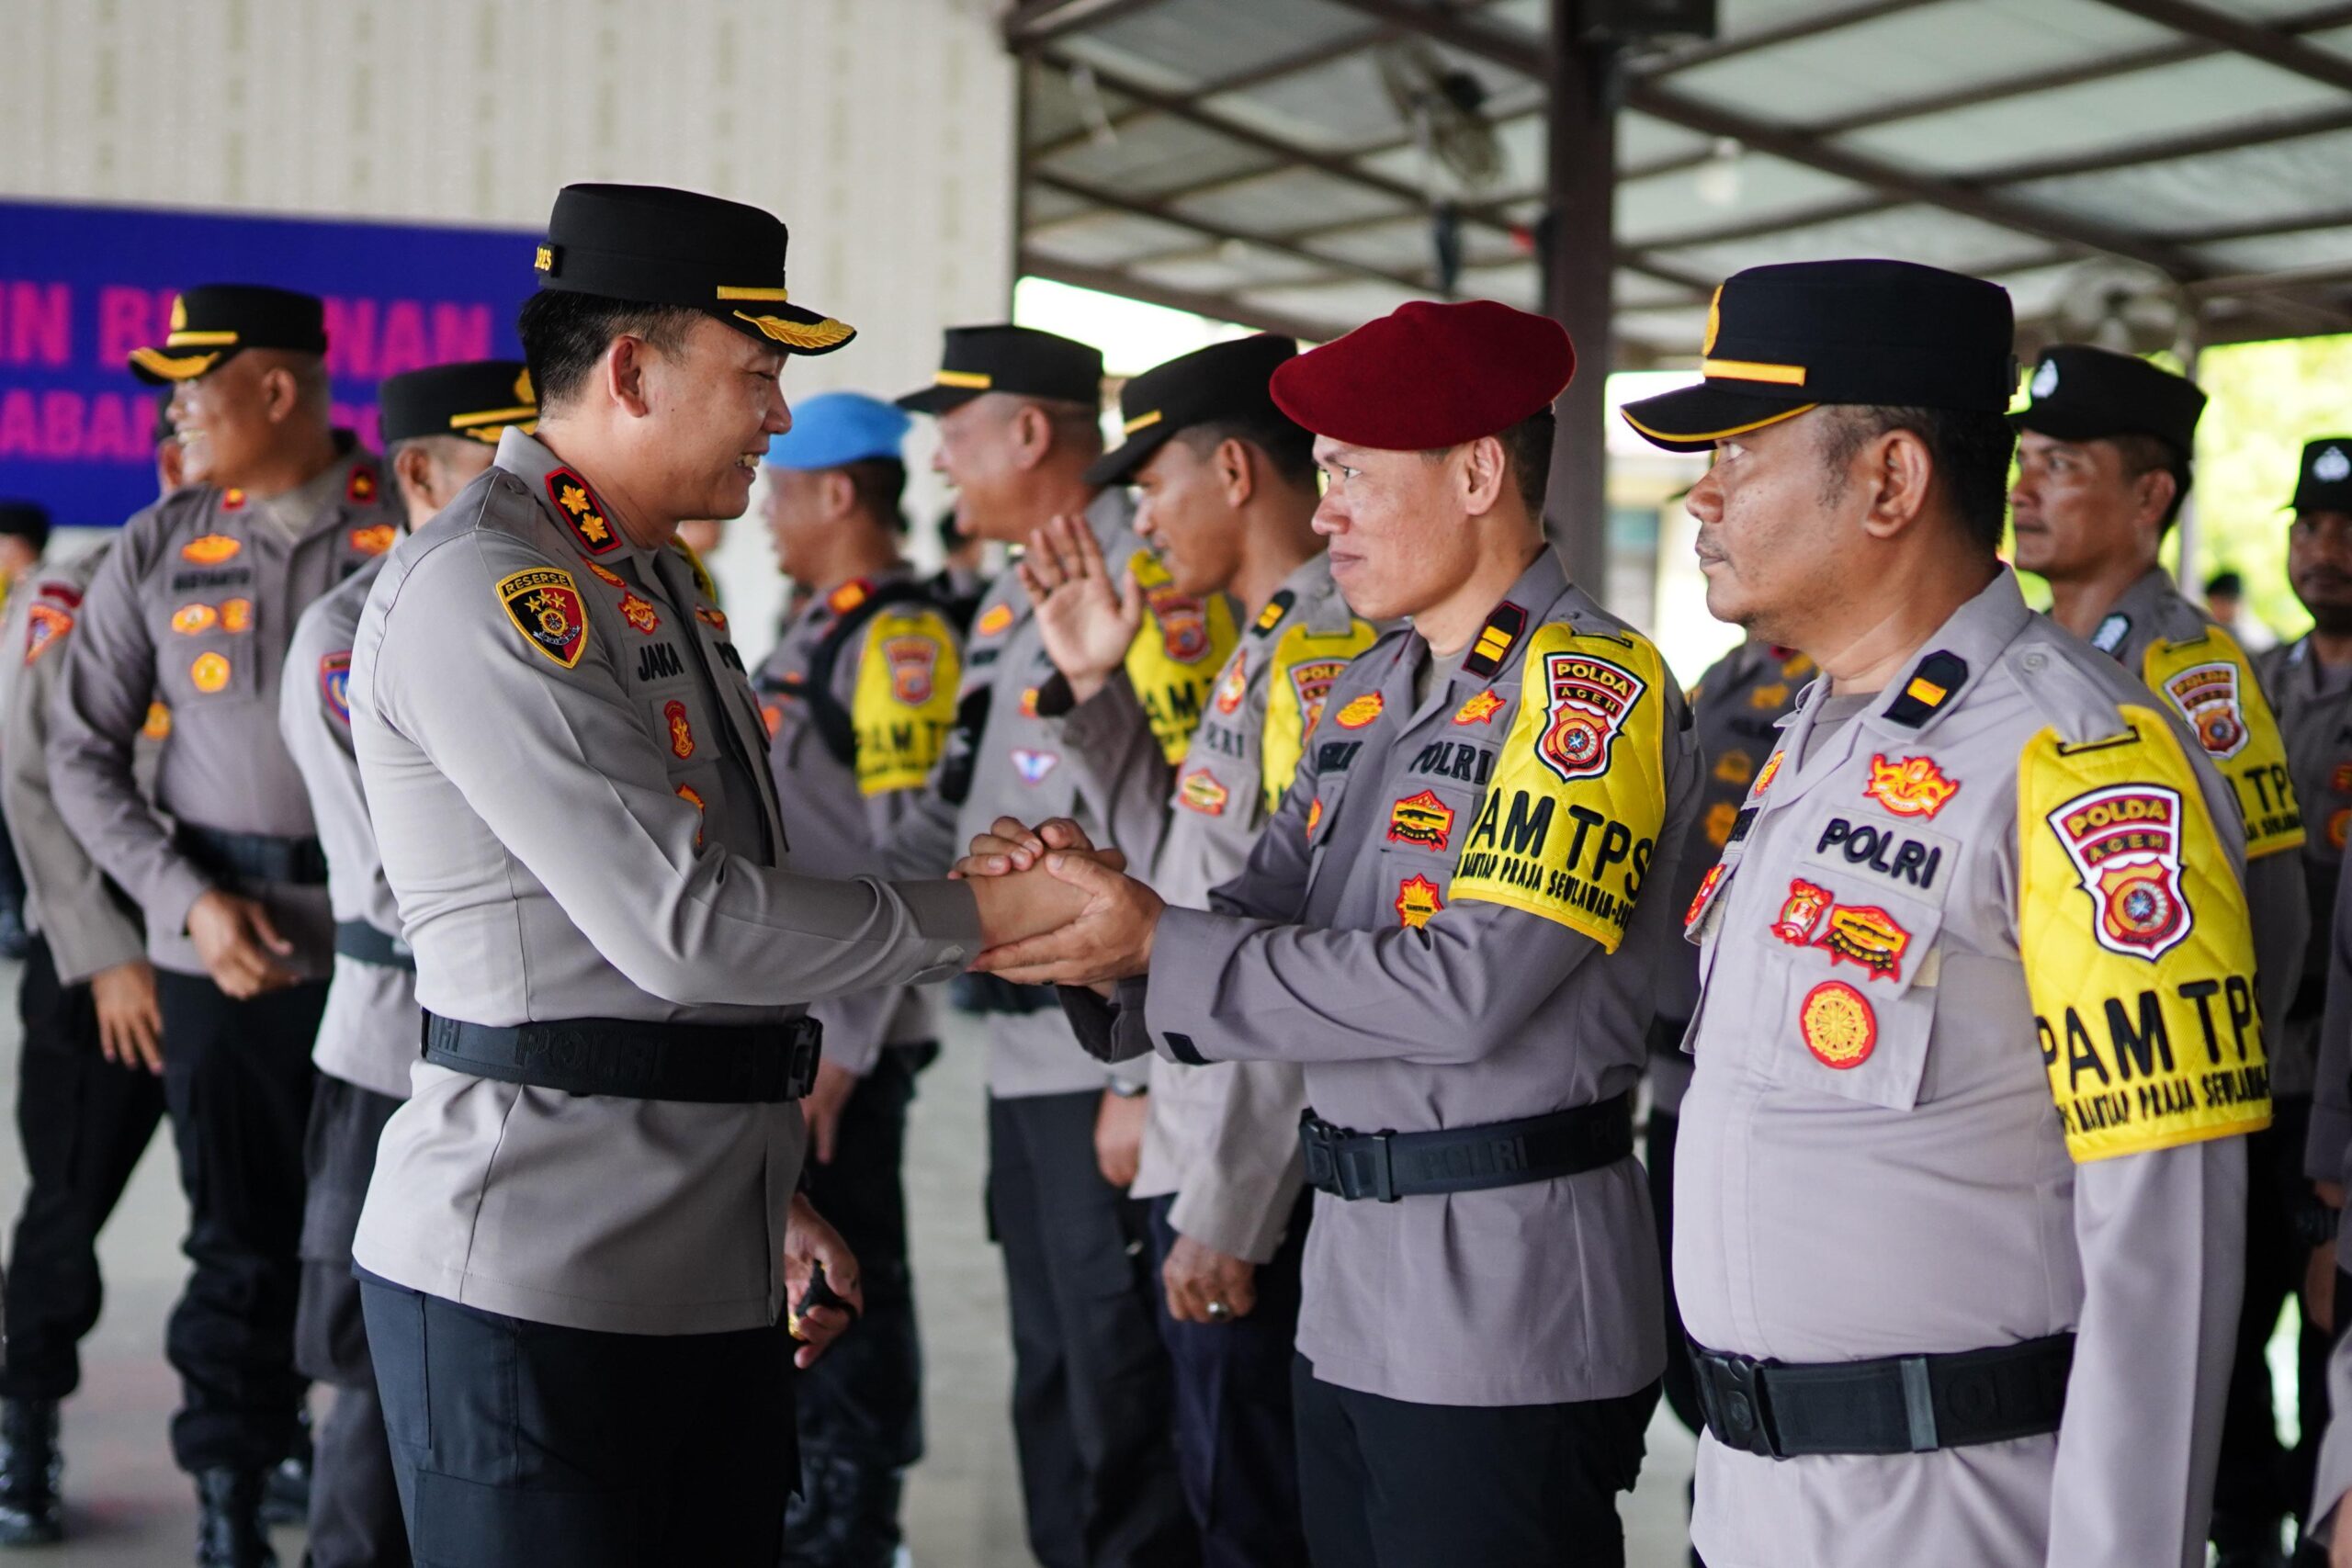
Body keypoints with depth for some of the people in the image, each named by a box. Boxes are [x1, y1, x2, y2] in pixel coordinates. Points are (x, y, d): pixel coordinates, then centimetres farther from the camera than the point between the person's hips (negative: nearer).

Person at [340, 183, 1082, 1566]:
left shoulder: (662, 577, 18)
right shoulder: (483, 590, -15)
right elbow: (678, 924, -21)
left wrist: (775, 1195, 20)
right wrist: (982, 916, -11)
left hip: (715, 1277, 9)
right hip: (535, 1288, -9)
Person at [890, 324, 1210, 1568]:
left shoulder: (1151, 591, -15)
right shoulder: (1012, 606, 16)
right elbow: (952, 817, 21)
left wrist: (1149, 1080, -21)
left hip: (1115, 1075, -9)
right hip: (1027, 1068, 9)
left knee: (1123, 1401, -2)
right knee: (1054, 1388, 17)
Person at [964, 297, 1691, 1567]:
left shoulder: (1594, 685, -13)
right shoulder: (1369, 688, 14)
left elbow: (1468, 986, -22)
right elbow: (1264, 914, 9)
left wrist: (1161, 949, -18)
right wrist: (1089, 895, -11)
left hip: (1507, 1306, -8)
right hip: (1353, 1280, 8)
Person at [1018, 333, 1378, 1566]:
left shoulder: (1328, 655, -18)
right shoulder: (1270, 645, 14)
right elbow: (1180, 865, 20)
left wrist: (1230, 1208, -21)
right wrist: (1098, 686, 12)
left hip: (1258, 1186, -10)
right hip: (1205, 1156, 10)